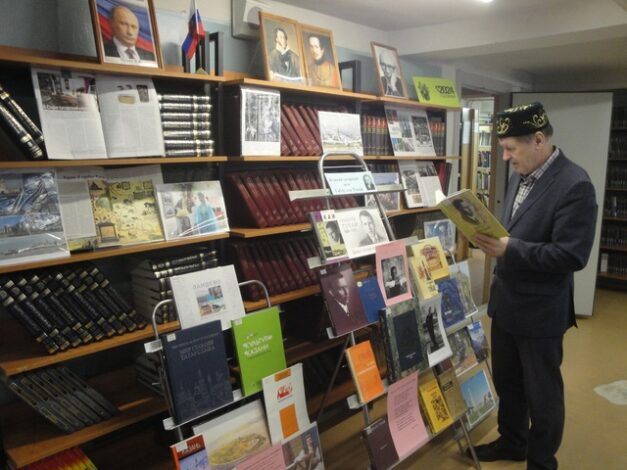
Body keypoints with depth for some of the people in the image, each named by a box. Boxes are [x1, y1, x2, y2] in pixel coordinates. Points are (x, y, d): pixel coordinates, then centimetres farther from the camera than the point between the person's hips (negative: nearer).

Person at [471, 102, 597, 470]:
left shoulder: (574, 184, -20)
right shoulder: (520, 176, 5)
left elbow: (572, 255, -25)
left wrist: (509, 249, -28)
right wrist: (494, 239, -5)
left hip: (540, 310, -8)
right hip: (506, 301, 8)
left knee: (542, 392, 13)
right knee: (506, 381, 22)